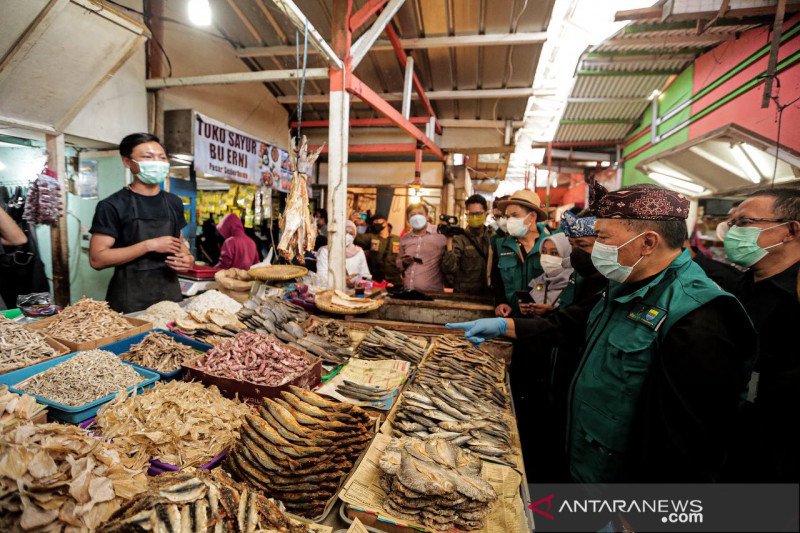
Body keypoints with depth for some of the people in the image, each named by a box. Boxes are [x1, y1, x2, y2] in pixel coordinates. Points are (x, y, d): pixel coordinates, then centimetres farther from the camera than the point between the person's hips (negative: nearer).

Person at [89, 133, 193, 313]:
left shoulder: (174, 202, 8)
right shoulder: (112, 206, -8)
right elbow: (97, 259, -13)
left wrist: (187, 257, -3)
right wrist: (149, 245, -21)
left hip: (170, 293, 5)